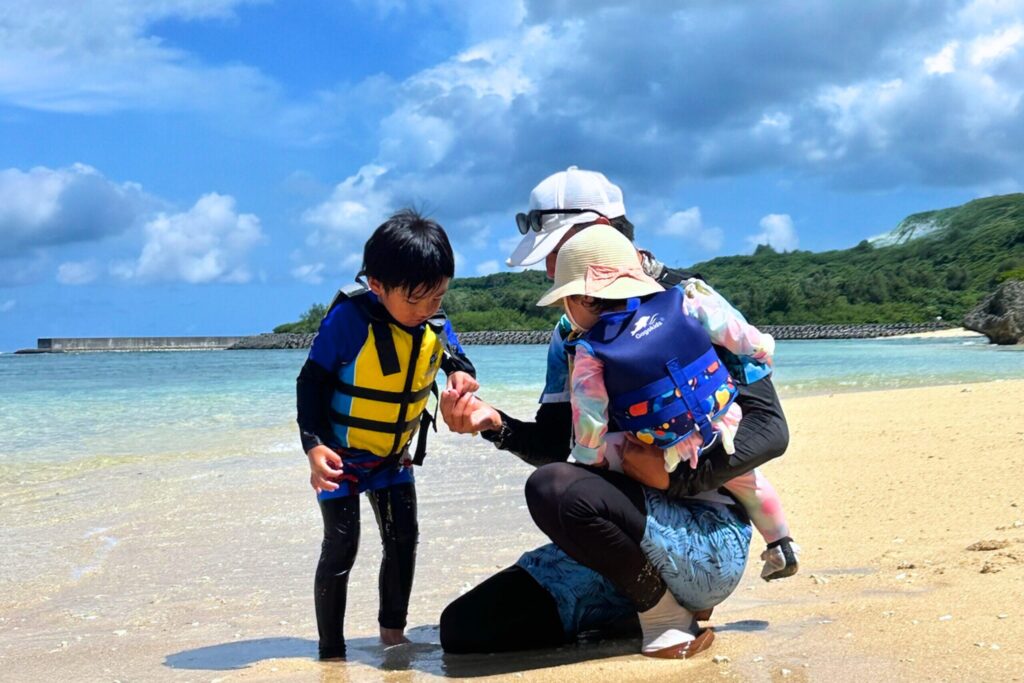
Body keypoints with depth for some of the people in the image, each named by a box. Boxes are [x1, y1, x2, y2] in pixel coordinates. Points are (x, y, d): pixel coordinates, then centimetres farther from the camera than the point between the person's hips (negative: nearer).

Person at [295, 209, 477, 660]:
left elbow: (454, 355, 8)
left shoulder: (436, 324, -12)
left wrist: (461, 374, -18)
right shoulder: (349, 319, -29)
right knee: (341, 547, -5)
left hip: (392, 455, 6)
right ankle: (331, 651, 6)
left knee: (403, 540, 11)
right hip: (339, 455, -6)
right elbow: (311, 381, -22)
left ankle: (392, 632, 29)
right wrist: (314, 445, -30)